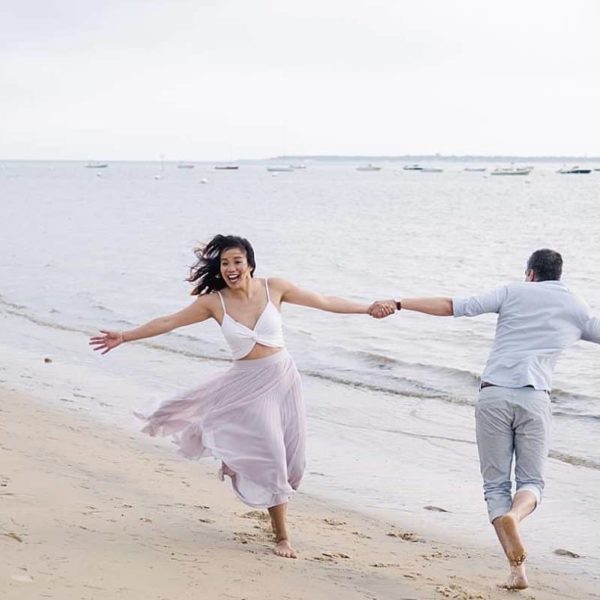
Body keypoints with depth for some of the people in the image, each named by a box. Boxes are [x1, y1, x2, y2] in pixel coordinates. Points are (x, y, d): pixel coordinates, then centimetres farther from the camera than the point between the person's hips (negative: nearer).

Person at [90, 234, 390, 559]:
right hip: (248, 385, -2)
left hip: (283, 377, 2)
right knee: (269, 454, -8)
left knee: (290, 456, 4)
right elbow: (167, 322, 2)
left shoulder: (273, 288, -4)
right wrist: (124, 336, 2)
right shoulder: (214, 301, -6)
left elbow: (324, 302, 2)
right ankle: (281, 536, 6)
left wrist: (370, 308, 3)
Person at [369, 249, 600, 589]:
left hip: (493, 394, 0)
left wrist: (399, 304, 1)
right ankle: (514, 514, -26)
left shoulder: (513, 293, 11)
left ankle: (518, 568, -7)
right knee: (532, 482, 11)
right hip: (534, 398, 0)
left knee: (496, 484, 7)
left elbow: (455, 306, 2)